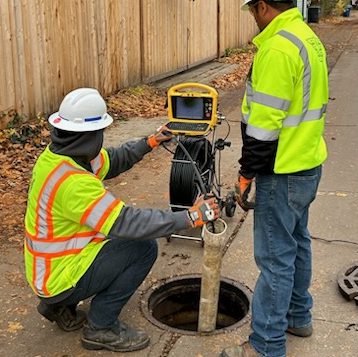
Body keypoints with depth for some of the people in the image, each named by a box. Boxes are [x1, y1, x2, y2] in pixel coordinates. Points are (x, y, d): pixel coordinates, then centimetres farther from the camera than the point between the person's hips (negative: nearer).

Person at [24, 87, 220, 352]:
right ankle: (101, 327, 2)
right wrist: (191, 217, -30)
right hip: (60, 277, -9)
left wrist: (150, 142, 9)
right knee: (144, 247, -10)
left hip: (46, 267, 9)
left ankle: (60, 305, 21)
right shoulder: (73, 181, -32)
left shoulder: (57, 153, -3)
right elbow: (125, 223, -34)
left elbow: (111, 161, 13)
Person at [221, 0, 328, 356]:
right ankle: (298, 316, 39)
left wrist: (246, 174, -14)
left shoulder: (277, 48, -21)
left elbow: (264, 124, -24)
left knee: (275, 256, -1)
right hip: (308, 163, 10)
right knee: (296, 241, 22)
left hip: (283, 171, -10)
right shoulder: (308, 37, 11)